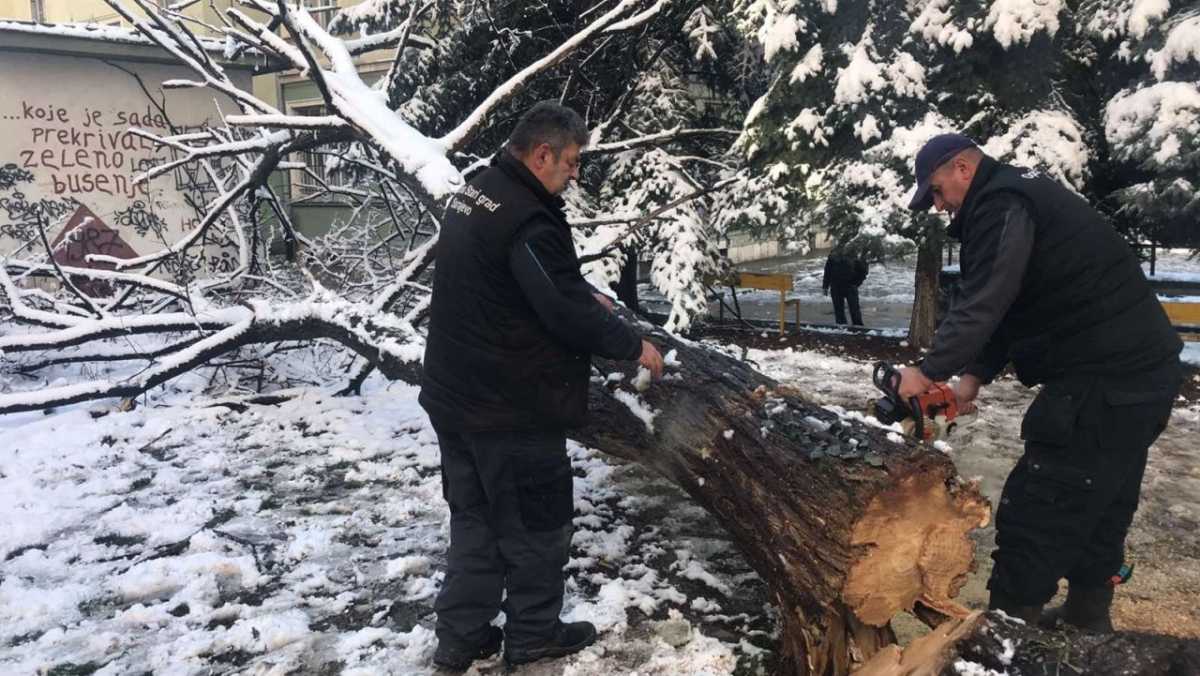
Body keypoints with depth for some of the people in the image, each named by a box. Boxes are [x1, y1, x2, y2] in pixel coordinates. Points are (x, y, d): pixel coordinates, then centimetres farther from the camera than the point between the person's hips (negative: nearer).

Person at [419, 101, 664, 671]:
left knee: (474, 516, 19)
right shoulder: (528, 219, -24)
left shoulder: (475, 193, 8)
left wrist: (584, 295, 14)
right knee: (537, 523, 10)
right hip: (512, 409, -9)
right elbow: (567, 313, -22)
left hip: (453, 394, 9)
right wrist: (634, 345, -8)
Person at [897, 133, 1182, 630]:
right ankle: (1086, 621, 34)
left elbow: (983, 305, -24)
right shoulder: (1022, 199, 20)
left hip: (1105, 383, -11)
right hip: (1142, 372, 11)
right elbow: (1006, 306, 18)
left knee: (1036, 514, -4)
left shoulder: (1002, 205, -13)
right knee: (1102, 507, 20)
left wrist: (930, 371, -17)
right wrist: (975, 377, 12)